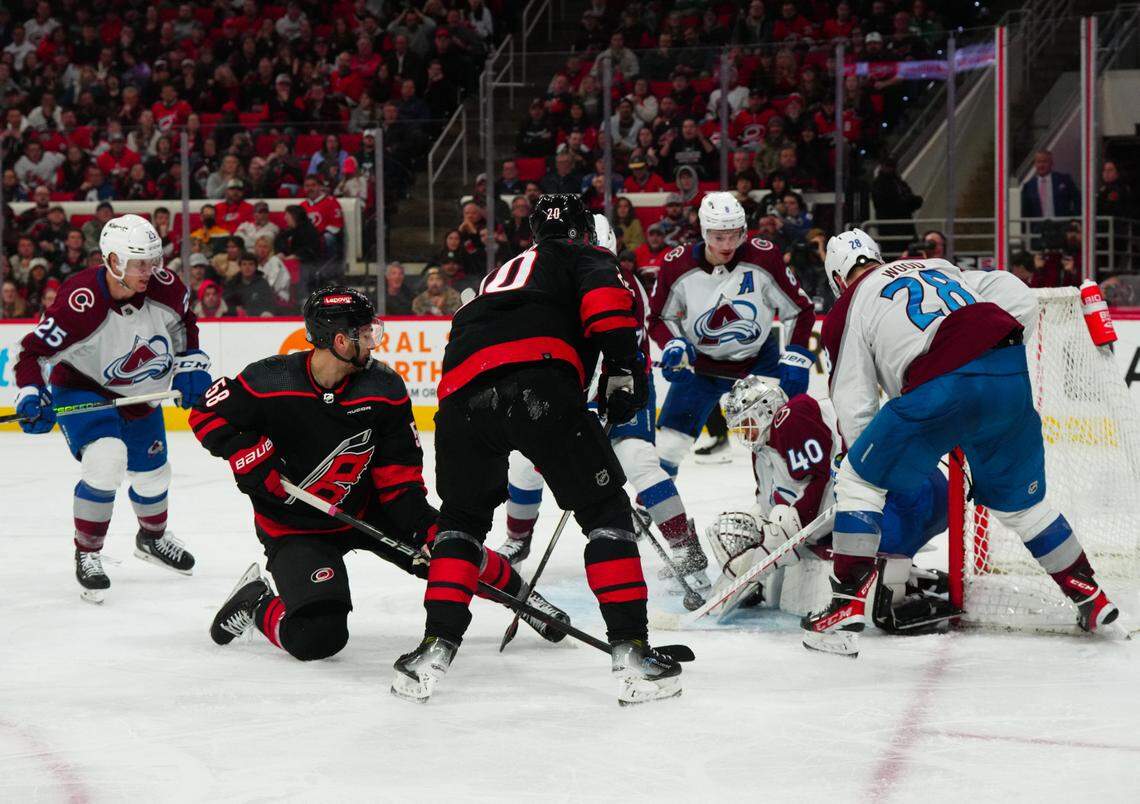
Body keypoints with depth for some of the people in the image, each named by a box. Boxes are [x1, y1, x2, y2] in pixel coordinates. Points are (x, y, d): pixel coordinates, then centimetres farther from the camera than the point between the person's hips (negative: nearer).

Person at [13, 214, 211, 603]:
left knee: (152, 473, 19)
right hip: (83, 390, -6)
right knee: (106, 460, -30)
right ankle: (87, 555, -10)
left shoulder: (165, 288, -18)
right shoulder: (80, 303, -34)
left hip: (140, 395, 6)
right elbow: (34, 351, -26)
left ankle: (153, 537, 53)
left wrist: (191, 367, 0)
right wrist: (32, 397, -38)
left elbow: (184, 323, 6)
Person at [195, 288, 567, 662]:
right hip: (295, 528, -4)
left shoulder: (385, 388, -12)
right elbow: (208, 415, -10)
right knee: (317, 638, -21)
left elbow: (399, 471, -5)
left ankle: (517, 590, 25)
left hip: (367, 510, 4)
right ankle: (257, 603, 9)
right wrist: (251, 458, -22)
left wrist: (423, 525, -17)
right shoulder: (268, 382, -22)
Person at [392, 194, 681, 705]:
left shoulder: (502, 274, 44)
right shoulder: (586, 257, 25)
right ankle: (631, 652, -1)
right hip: (537, 380, -5)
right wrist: (624, 368, -3)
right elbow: (605, 299, 0)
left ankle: (435, 649, 14)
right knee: (605, 509, 7)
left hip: (462, 393, 5)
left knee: (462, 516, 25)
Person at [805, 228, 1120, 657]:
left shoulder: (848, 309, 15)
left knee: (859, 481, 11)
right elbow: (1018, 296, 19)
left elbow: (853, 406, 12)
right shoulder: (938, 268, 30)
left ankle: (847, 610, 4)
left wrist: (863, 457, 26)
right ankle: (1090, 597, 30)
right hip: (1010, 378, 6)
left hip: (940, 391, -6)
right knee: (1019, 500, 25)